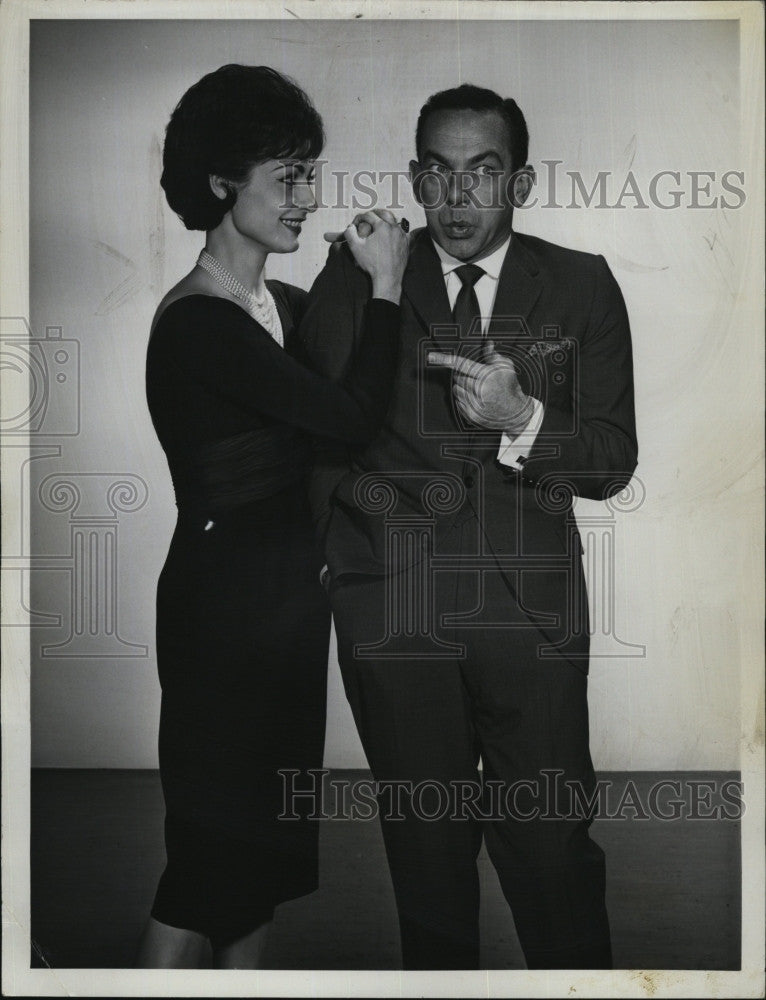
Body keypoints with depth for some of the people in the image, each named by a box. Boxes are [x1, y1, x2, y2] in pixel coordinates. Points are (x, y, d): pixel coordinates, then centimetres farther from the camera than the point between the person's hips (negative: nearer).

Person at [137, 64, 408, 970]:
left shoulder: (289, 306, 7)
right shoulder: (197, 324, -19)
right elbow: (352, 415, -24)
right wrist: (385, 284, -13)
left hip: (288, 588, 9)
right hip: (224, 596, -9)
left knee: (264, 827, 18)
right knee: (213, 837, 0)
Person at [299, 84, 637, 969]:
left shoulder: (581, 288, 6)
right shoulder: (355, 281, 7)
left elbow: (613, 462, 2)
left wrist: (521, 420, -15)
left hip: (532, 608, 0)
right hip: (392, 609, 1)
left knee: (553, 852, -2)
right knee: (425, 855, 10)